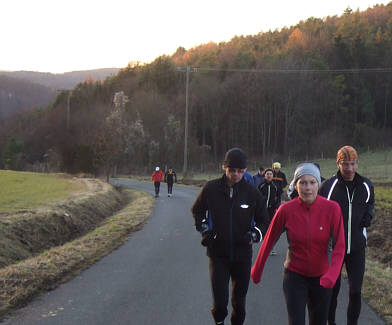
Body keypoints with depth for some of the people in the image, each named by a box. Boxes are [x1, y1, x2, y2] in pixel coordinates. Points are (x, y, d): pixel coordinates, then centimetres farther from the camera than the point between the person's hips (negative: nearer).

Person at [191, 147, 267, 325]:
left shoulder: (252, 192, -2)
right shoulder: (211, 188, -4)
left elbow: (263, 219, 10)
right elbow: (197, 211, 14)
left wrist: (254, 234, -8)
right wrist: (204, 229, -1)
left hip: (242, 254, 1)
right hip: (217, 253, -1)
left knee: (239, 300, 11)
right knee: (220, 301, -7)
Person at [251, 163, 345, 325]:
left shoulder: (332, 208, -14)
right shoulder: (286, 210, -14)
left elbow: (339, 246, -13)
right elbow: (269, 240, 0)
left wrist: (332, 274, -29)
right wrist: (257, 270, 10)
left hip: (321, 277, 1)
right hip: (294, 275, -1)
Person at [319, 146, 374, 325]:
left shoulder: (366, 186, 0)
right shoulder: (328, 186, -10)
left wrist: (368, 215, 3)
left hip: (357, 247, 2)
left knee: (355, 292, 1)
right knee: (332, 290, 10)